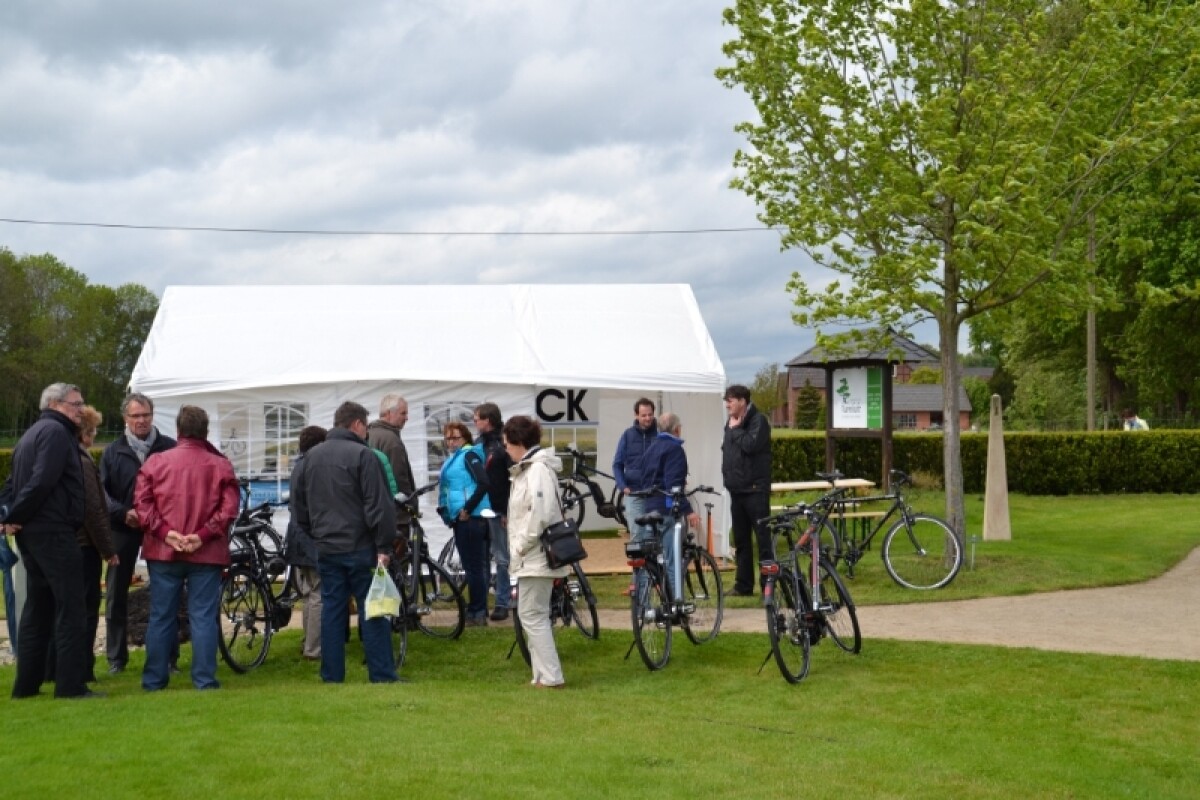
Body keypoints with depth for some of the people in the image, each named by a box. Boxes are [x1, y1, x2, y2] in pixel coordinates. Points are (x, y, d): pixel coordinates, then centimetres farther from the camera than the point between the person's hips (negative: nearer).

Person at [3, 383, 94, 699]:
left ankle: (26, 683, 16)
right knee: (70, 608, -7)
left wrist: (12, 515, 7)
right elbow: (42, 481, -22)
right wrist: (15, 515, -13)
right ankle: (71, 684, -9)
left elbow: (15, 482, 19)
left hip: (31, 532, 10)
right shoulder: (56, 432, -11)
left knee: (37, 607, 14)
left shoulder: (32, 434, 21)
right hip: (53, 531, -10)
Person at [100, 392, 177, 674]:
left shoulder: (169, 449, 1)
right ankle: (116, 657, 14)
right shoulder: (113, 452, 7)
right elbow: (102, 492, 2)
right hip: (123, 529, 2)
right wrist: (123, 513, -15)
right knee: (116, 594, 4)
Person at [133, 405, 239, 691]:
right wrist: (203, 534, -10)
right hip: (207, 553, -1)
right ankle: (204, 679, 2)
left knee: (161, 616, 9)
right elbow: (229, 508, -9)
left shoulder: (156, 462, 1)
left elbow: (142, 503, -4)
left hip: (163, 551, 1)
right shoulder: (221, 465, -2)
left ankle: (154, 679, 14)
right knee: (203, 617, 3)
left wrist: (165, 532, -8)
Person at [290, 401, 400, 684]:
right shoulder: (362, 455, -10)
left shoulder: (310, 457, 10)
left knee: (332, 609, 9)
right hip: (360, 547, -5)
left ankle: (332, 676, 11)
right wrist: (384, 546, -10)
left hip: (326, 548, 6)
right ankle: (382, 675, -1)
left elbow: (298, 501, 17)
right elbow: (378, 505, -14)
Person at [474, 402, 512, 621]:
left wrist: (508, 512, -17)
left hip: (498, 511, -7)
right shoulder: (480, 444, 13)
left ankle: (502, 603, 6)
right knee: (480, 557, 11)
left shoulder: (503, 445, -11)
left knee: (502, 558, 0)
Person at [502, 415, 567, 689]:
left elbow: (539, 513, -25)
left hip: (535, 557, -10)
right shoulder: (528, 468, 16)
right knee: (534, 616, 13)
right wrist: (518, 547, 11)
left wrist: (520, 546, -16)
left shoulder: (538, 470, -16)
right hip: (531, 557, 10)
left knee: (532, 615, -7)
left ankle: (551, 677, -4)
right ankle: (543, 675, 19)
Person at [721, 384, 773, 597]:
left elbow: (750, 445, -23)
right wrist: (727, 472, 11)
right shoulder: (730, 423, 15)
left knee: (763, 538, -6)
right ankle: (743, 585, 18)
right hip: (736, 489, 8)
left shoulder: (758, 421, -9)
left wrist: (736, 429, -10)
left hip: (755, 489, -8)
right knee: (740, 540, 12)